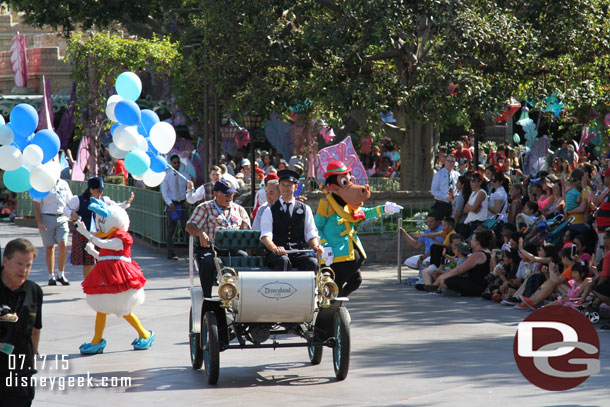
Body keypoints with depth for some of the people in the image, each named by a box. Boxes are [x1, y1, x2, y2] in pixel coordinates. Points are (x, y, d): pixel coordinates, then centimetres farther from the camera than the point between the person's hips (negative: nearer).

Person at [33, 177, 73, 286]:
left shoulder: (64, 184, 12)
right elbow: (36, 206, -1)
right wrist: (40, 223, -11)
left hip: (62, 218, 2)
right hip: (47, 218, -2)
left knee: (63, 245, -10)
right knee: (49, 247, 1)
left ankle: (61, 275, 3)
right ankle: (51, 276, 10)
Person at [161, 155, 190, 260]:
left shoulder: (184, 176, 6)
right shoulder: (167, 177, 1)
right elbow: (164, 192, -5)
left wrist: (188, 200, -11)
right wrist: (170, 203, -18)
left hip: (183, 203, 1)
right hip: (172, 204, -1)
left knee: (187, 226, -3)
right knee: (171, 229, 2)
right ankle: (170, 253, 6)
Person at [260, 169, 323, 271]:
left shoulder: (305, 209, 15)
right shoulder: (270, 211, 8)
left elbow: (311, 235, 11)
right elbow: (265, 236, -5)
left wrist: (316, 246, -13)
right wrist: (275, 249, -27)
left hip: (299, 254, 2)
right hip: (276, 255, -2)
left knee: (312, 262, -29)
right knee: (283, 261, -36)